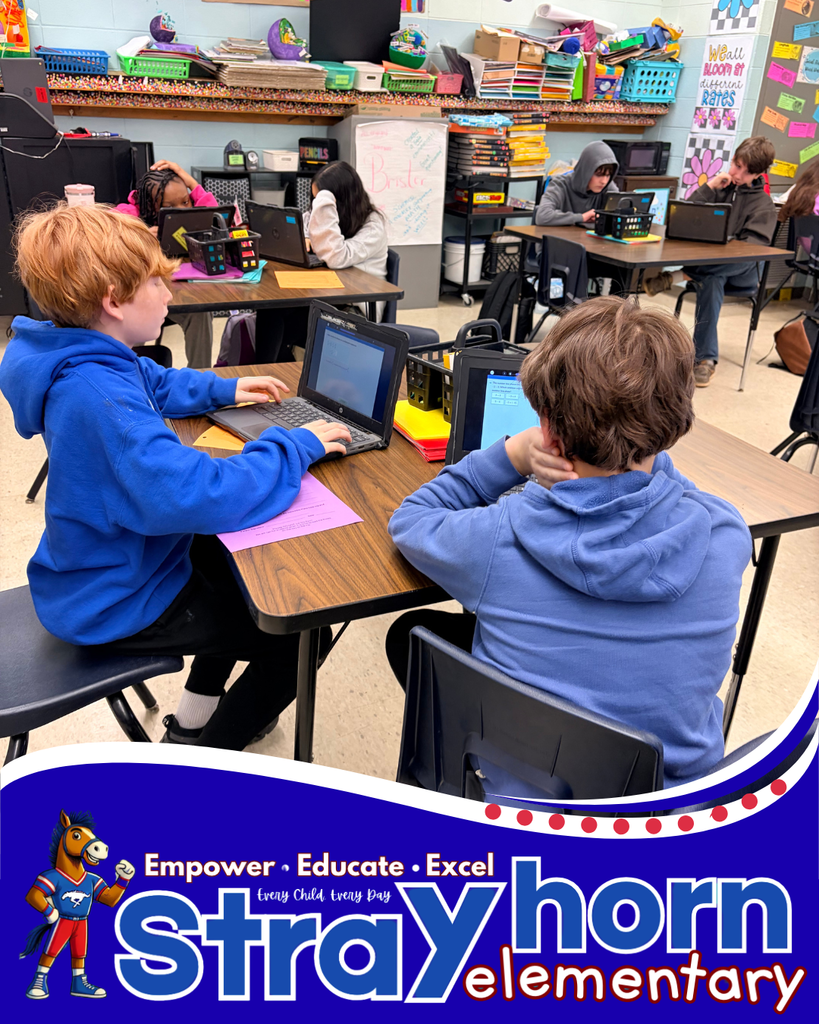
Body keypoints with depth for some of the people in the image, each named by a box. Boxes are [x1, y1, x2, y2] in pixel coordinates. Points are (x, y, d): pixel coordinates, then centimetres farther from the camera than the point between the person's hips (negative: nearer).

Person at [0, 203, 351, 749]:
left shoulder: (83, 361, -2)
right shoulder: (99, 397, -34)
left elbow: (154, 382, 22)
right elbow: (195, 495, -43)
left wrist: (224, 389, 9)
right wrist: (296, 446, -30)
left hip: (116, 562, 10)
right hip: (116, 607, -10)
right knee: (300, 637, -5)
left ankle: (192, 721, 38)